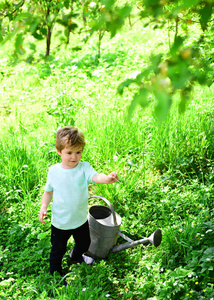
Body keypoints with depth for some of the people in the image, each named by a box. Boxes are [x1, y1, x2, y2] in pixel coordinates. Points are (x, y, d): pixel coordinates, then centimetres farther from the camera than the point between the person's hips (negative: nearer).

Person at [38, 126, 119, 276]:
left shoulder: (84, 168, -16)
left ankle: (76, 257, 61)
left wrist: (107, 178, -59)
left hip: (80, 219, 2)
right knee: (58, 250, 16)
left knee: (84, 243, 27)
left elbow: (95, 176, -38)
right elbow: (48, 191, 3)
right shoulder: (54, 171, -12)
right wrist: (44, 207, -12)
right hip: (60, 222, -1)